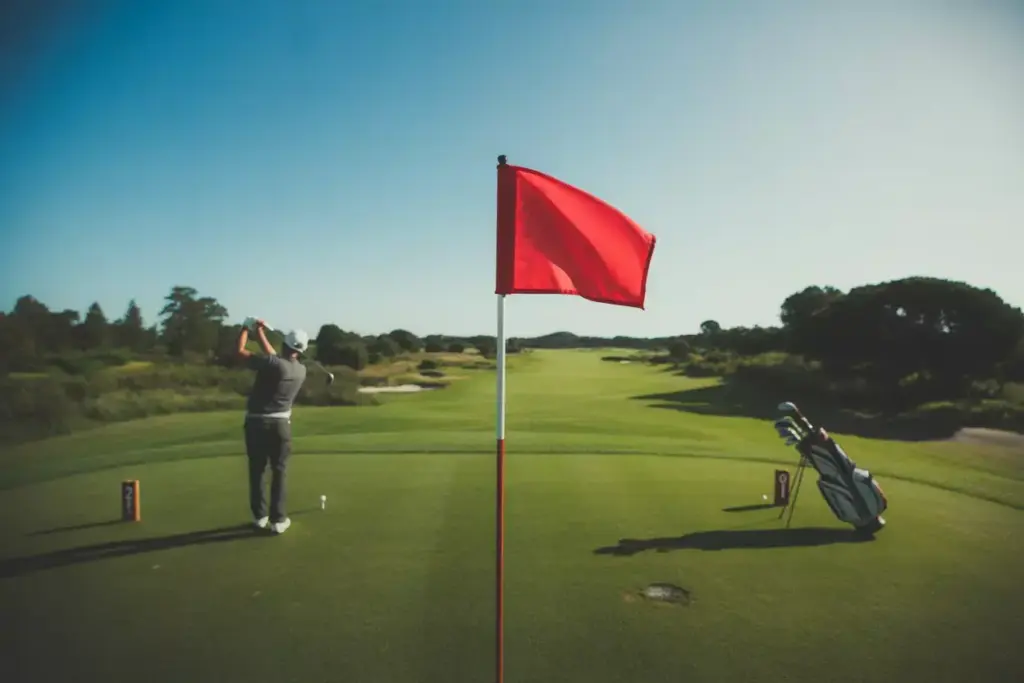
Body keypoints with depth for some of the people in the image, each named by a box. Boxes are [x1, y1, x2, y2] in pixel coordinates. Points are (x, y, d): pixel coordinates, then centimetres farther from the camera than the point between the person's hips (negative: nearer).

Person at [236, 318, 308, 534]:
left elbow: (241, 352, -12)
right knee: (279, 472, 7)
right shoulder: (301, 370, 2)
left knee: (257, 471, 11)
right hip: (280, 424, 2)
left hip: (256, 422, -2)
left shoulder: (271, 364, -16)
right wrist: (261, 333, 20)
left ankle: (260, 516, 17)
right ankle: (278, 519, 5)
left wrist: (245, 328, 4)